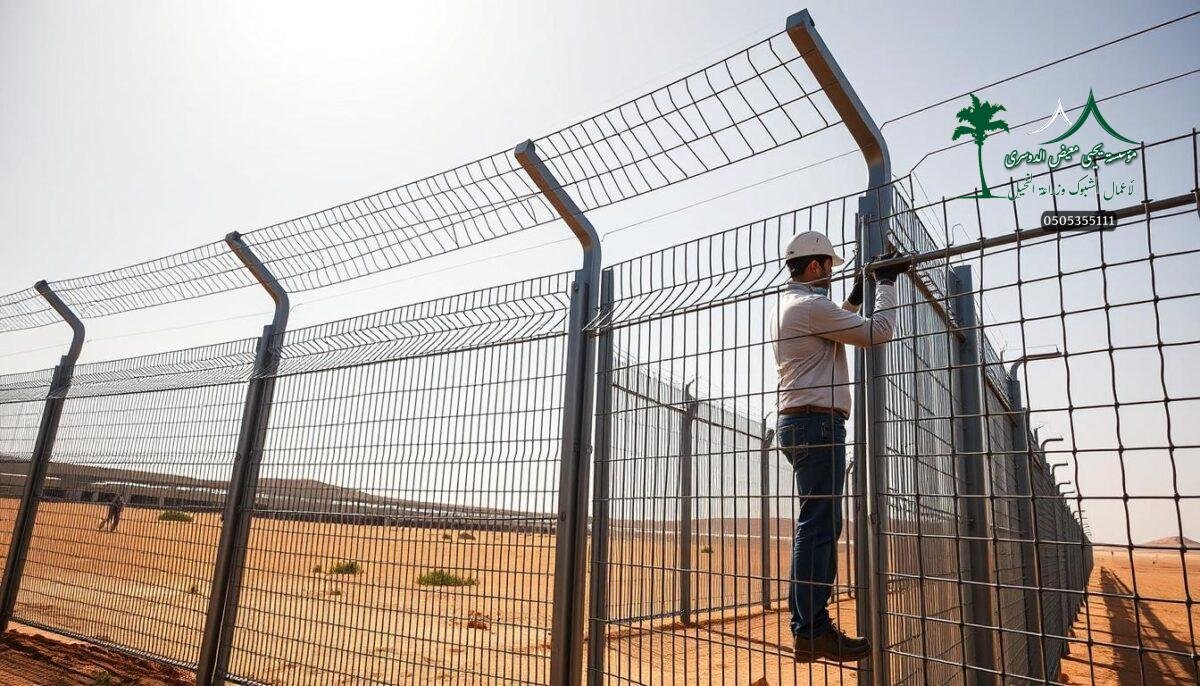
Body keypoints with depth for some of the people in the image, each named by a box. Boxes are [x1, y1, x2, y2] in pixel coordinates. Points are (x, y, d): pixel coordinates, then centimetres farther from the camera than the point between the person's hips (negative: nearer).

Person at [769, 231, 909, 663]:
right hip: (817, 422, -11)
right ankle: (812, 631, -7)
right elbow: (877, 332, -12)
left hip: (797, 424, 11)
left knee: (816, 525, 12)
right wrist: (887, 282, 0)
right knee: (820, 524, -10)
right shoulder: (812, 304, -11)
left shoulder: (785, 307, 20)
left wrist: (856, 298, 29)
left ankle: (808, 626, 15)